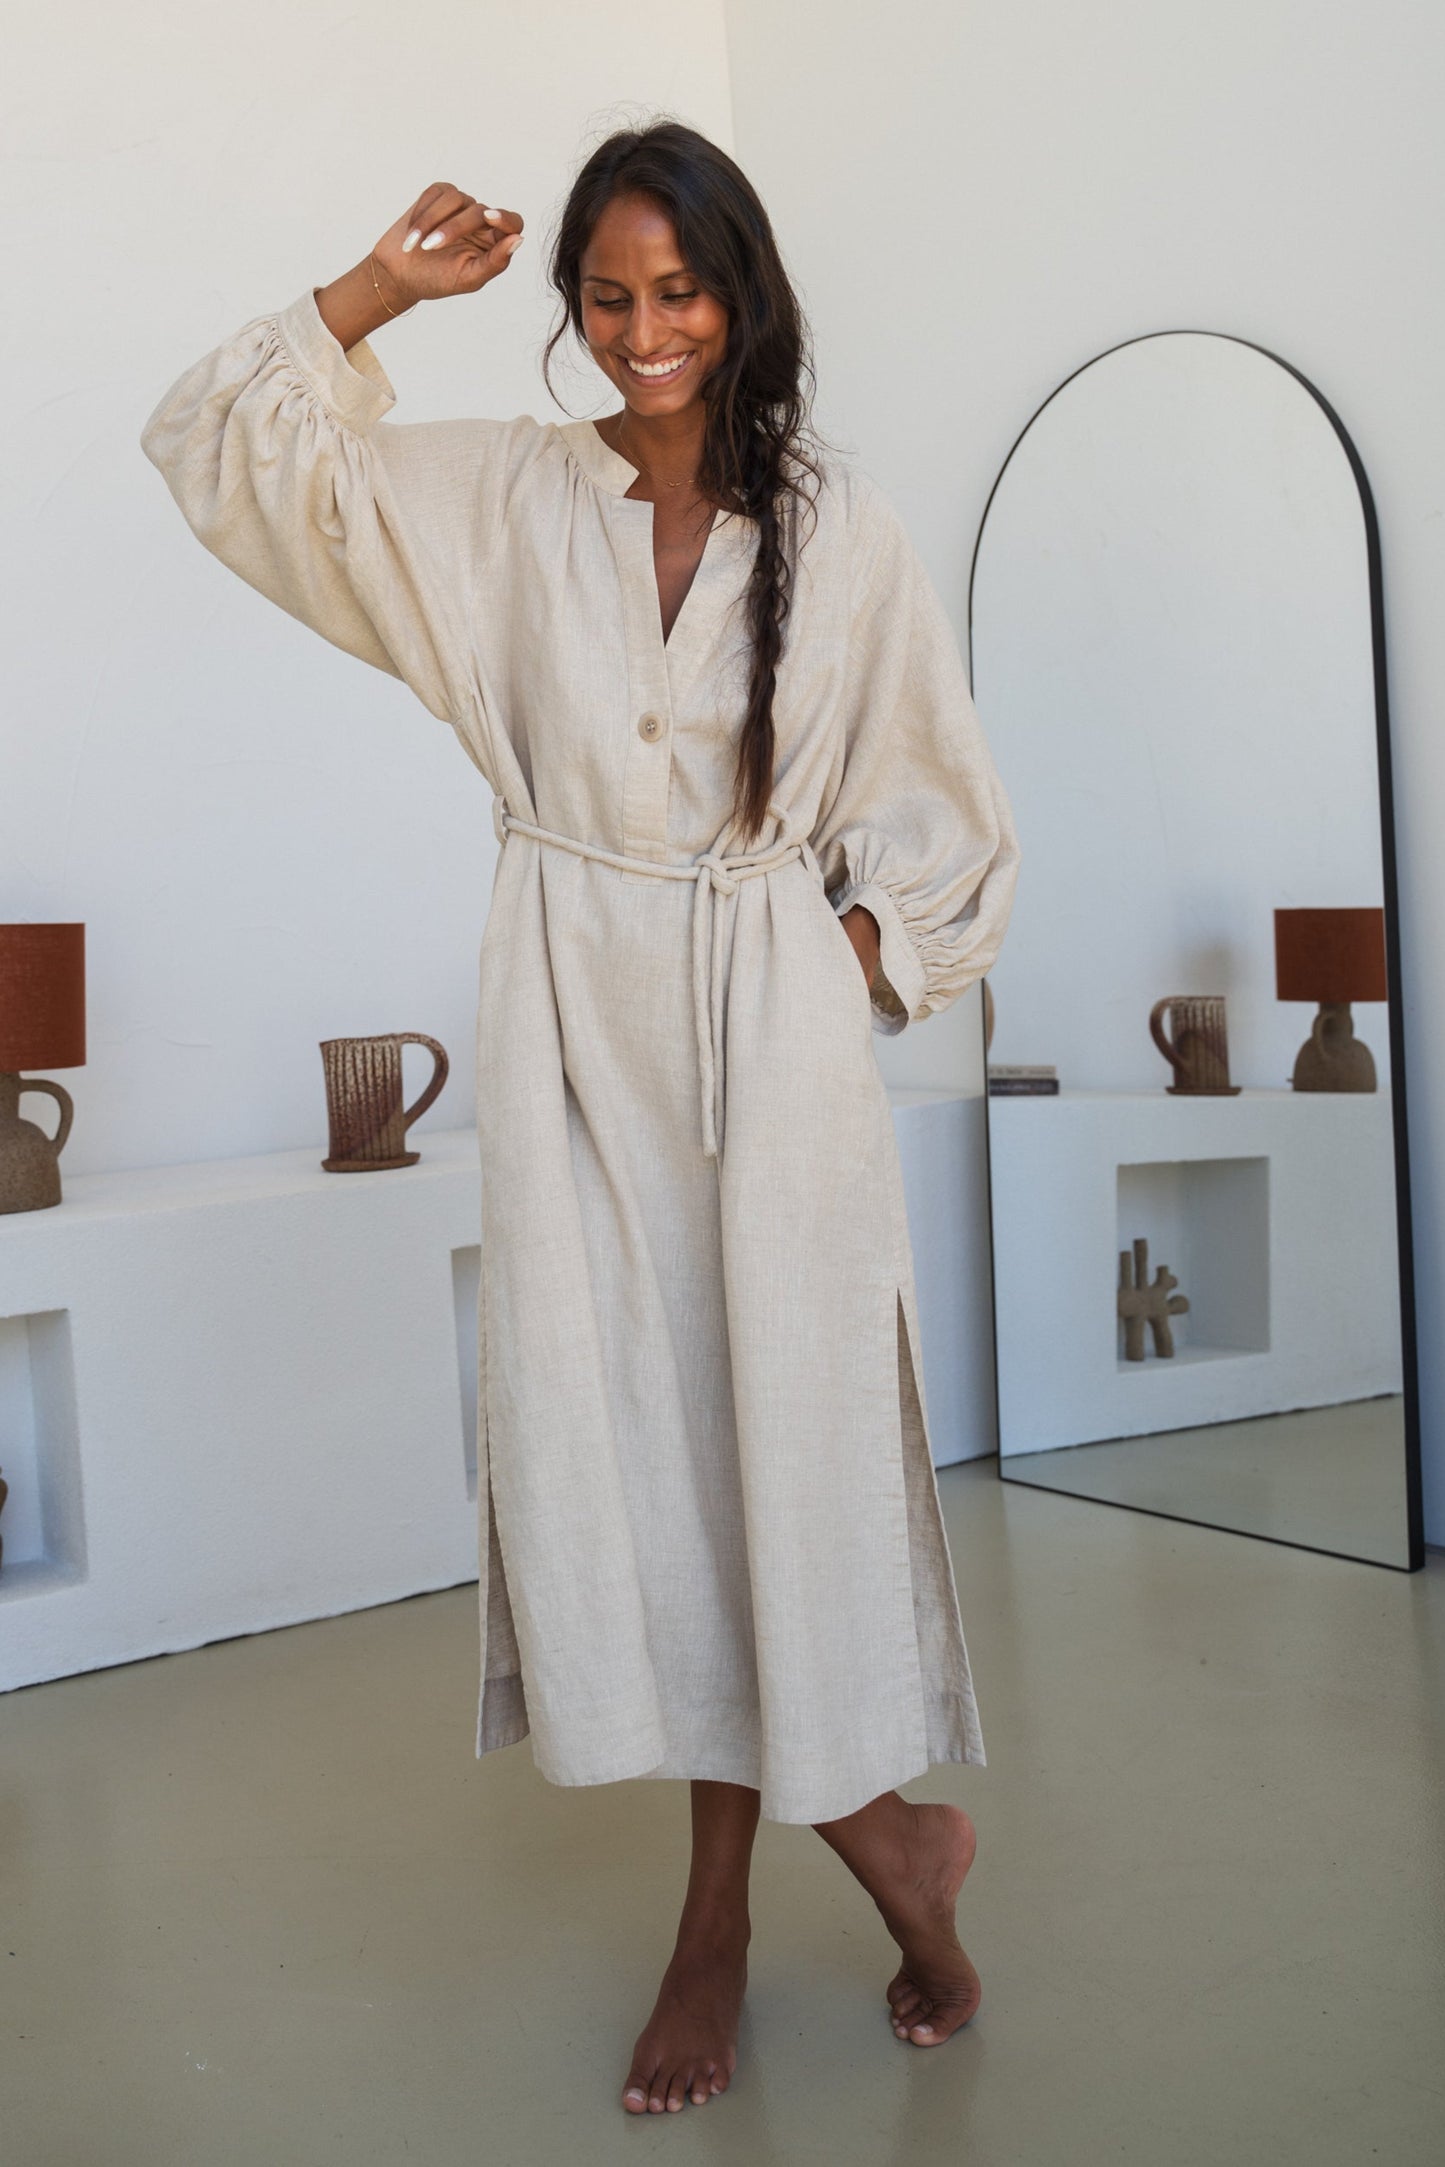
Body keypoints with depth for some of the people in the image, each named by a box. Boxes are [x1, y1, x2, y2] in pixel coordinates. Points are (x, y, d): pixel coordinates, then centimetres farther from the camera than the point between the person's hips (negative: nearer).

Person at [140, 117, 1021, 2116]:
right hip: (575, 1023, 2)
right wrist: (381, 290, 1)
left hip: (772, 1029, -2)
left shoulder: (842, 530, 2)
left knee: (771, 1429, 1)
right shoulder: (499, 495, 7)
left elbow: (942, 813, 9)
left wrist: (854, 956, -2)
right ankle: (882, 1829, 18)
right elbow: (223, 452, 8)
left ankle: (722, 1909, 20)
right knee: (607, 1435, 1)